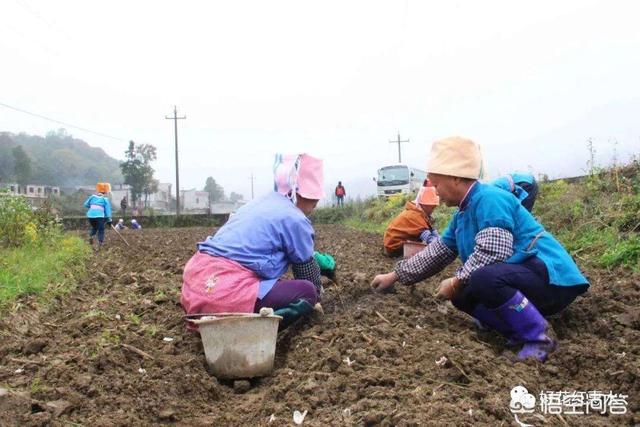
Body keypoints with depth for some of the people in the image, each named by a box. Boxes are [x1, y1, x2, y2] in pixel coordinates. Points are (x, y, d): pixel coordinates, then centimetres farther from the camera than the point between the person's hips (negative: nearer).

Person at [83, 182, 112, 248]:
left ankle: (91, 236, 1)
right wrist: (109, 219, 6)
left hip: (90, 215, 4)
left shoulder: (92, 196, 13)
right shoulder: (105, 198, 3)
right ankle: (100, 243, -2)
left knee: (94, 227, 26)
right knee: (101, 230, 5)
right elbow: (107, 209, 2)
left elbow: (86, 204, 17)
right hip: (99, 216, -4)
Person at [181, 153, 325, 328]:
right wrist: (318, 292, 30)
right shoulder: (295, 219, -3)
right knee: (306, 293, -6)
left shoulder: (262, 203, 22)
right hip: (224, 291, -9)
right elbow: (308, 271, 9)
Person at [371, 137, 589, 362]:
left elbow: (493, 252, -30)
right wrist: (394, 276, 21)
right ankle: (519, 333, 6)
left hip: (550, 278, -10)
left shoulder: (489, 198, -17)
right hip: (517, 278, 10)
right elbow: (438, 251, 19)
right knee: (462, 294, 8)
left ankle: (537, 339, -15)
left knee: (485, 279, -34)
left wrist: (456, 282, -17)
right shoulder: (464, 211, 13)